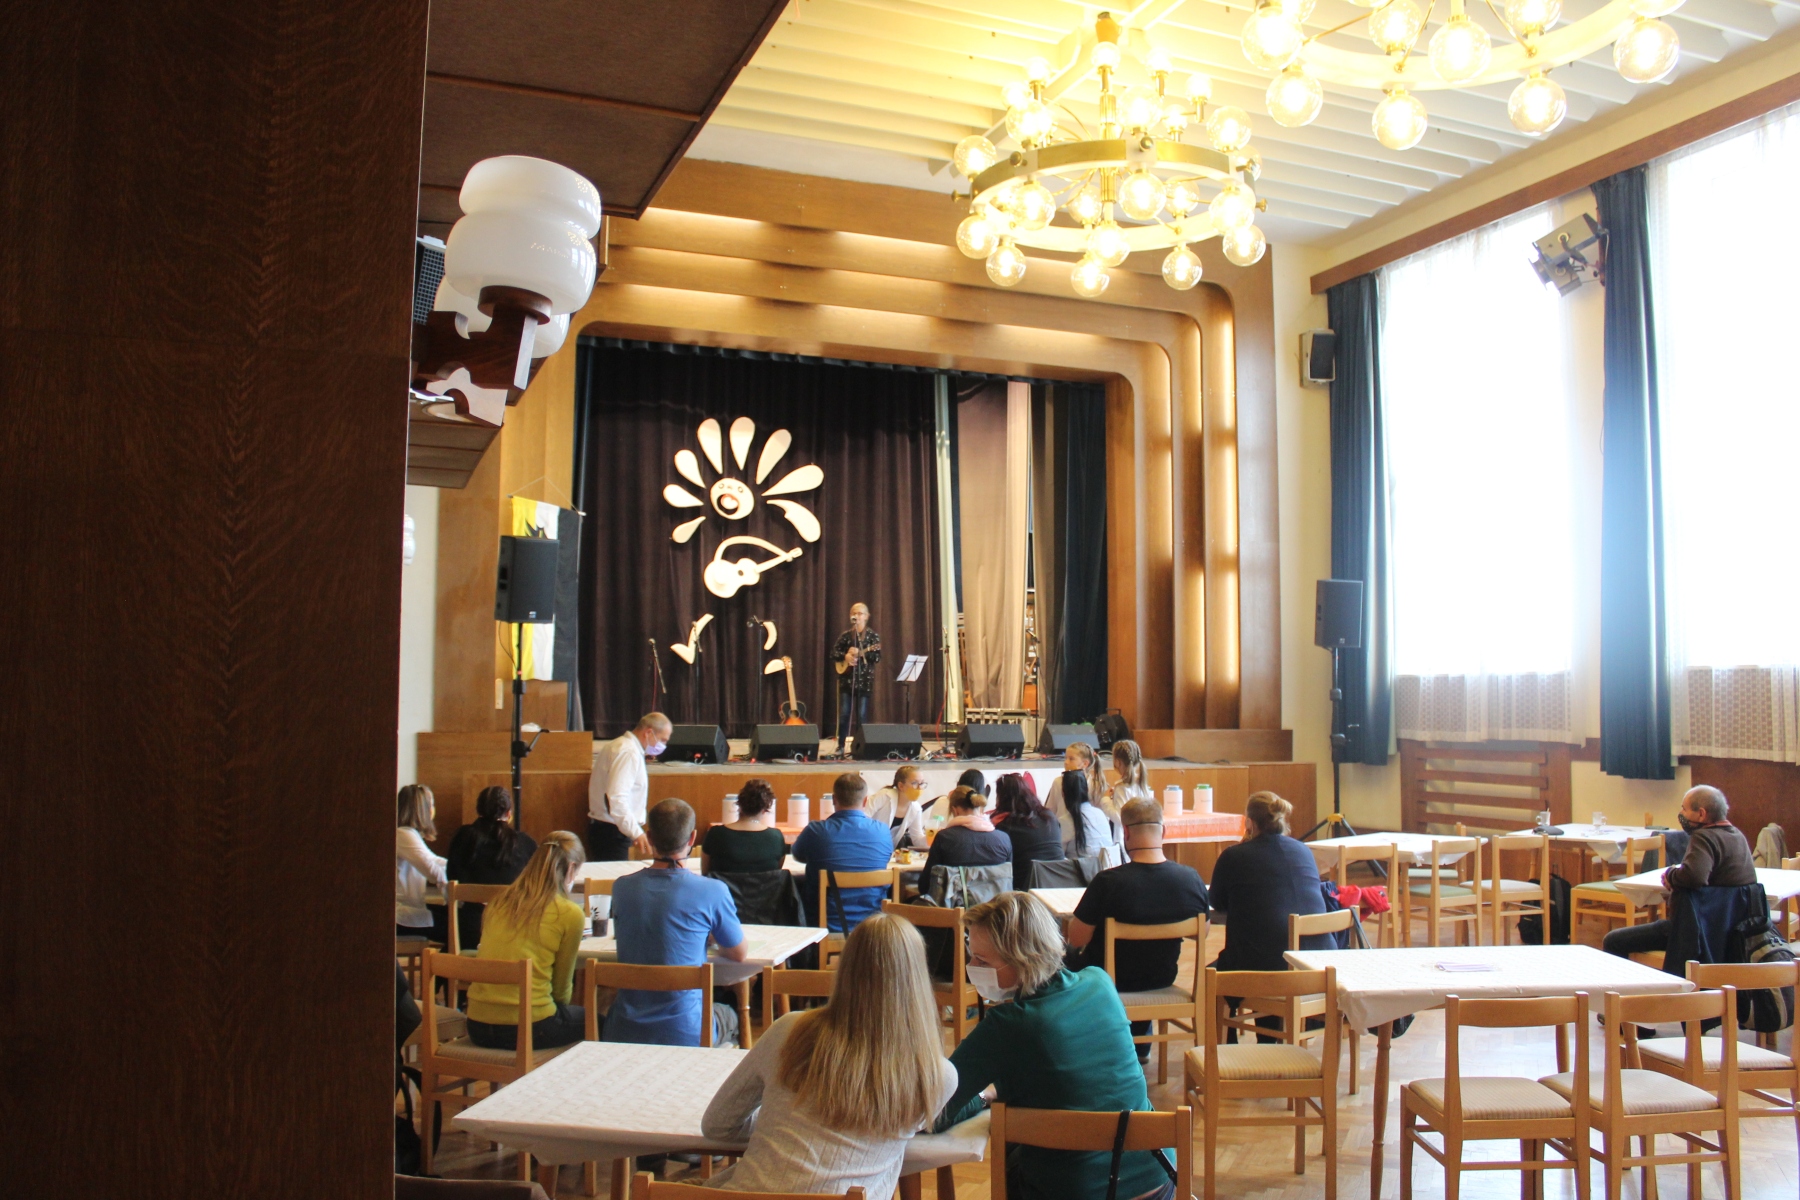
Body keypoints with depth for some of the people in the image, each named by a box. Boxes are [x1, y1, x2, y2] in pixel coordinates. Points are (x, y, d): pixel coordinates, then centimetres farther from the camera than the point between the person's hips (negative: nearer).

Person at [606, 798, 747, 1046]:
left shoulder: (621, 887, -4)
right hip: (685, 1033, -2)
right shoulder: (712, 891, -15)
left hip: (623, 1034, 3)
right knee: (729, 1016, 31)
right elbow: (739, 955, 1)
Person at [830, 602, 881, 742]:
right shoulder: (845, 635, 8)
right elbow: (833, 653, 7)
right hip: (846, 678, 2)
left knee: (862, 715, -2)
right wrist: (845, 656, -12)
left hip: (864, 679, -2)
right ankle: (841, 745, 6)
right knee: (844, 713, 0)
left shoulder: (873, 636, 2)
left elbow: (877, 657, -7)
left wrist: (860, 653, -21)